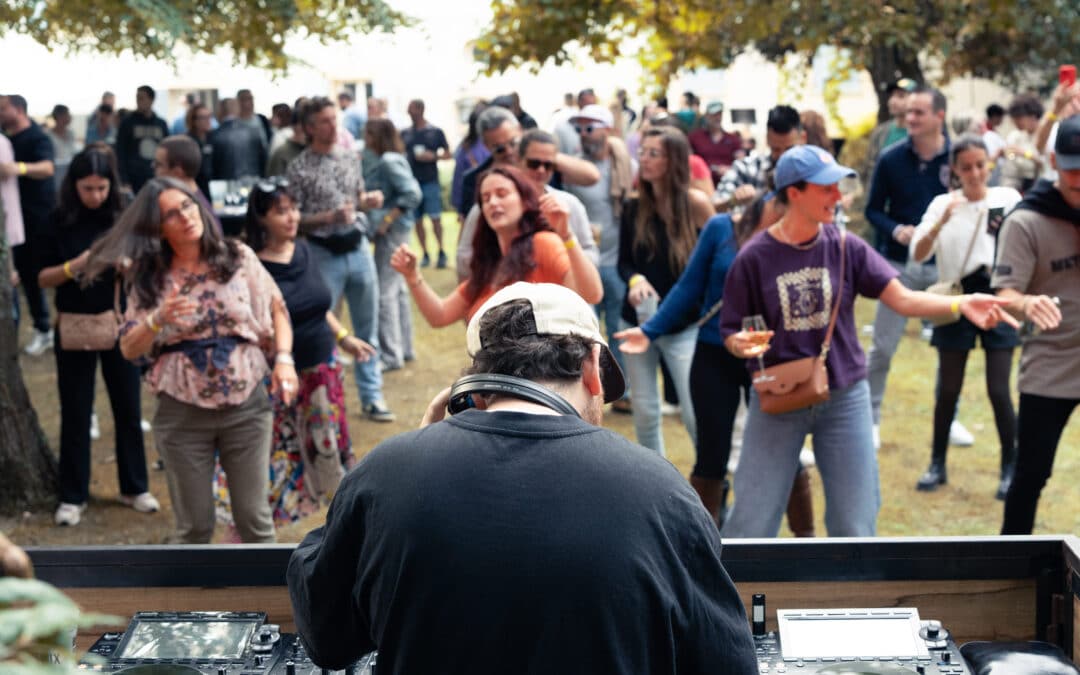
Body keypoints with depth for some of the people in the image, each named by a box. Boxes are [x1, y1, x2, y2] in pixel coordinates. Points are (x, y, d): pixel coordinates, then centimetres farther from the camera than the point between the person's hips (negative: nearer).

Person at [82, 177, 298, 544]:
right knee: (194, 524, 10)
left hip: (247, 406, 0)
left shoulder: (238, 257, -1)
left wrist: (283, 357, -10)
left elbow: (276, 309, 6)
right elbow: (129, 349, -2)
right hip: (182, 415, 0)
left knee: (254, 516, 8)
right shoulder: (149, 278, -1)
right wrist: (158, 320, -21)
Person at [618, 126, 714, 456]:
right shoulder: (633, 208, 1)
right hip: (638, 321, 4)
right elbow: (624, 262, 6)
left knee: (695, 412, -7)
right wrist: (635, 279, -15)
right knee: (643, 410, 11)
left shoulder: (695, 204, -9)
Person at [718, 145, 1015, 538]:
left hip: (844, 399, 2)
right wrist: (741, 344, -28)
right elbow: (731, 331, -4)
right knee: (751, 520, 5)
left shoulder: (845, 247, -4)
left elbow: (902, 299, -10)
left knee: (854, 525, 10)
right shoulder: (754, 258, -10)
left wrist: (960, 304, -25)